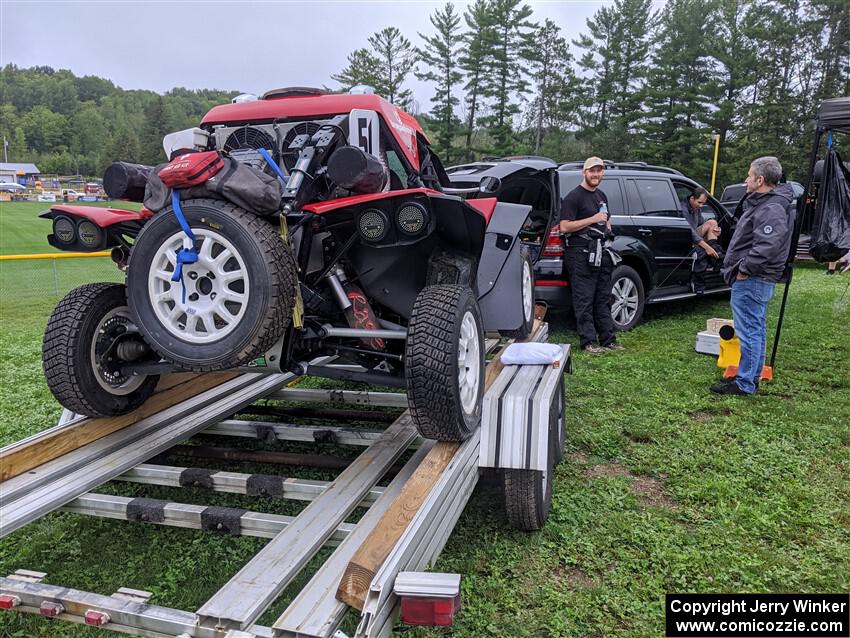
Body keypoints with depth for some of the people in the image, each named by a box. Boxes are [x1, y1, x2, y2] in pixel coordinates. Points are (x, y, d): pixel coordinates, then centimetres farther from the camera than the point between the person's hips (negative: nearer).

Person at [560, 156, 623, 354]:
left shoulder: (602, 196, 21)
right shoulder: (574, 197, -6)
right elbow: (564, 227, -15)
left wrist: (607, 226, 16)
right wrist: (592, 219, -16)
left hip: (602, 252, 8)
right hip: (581, 254, -8)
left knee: (603, 299, 12)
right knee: (584, 300, -4)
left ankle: (608, 339, 18)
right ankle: (588, 342, 0)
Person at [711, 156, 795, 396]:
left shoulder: (771, 209, -19)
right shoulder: (763, 203, 16)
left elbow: (767, 246, -32)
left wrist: (745, 269, -22)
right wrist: (743, 268, 16)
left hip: (752, 280, -11)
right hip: (755, 279, 11)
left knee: (749, 331, -6)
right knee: (756, 330, 17)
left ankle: (745, 384, 0)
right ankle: (752, 377, 29)